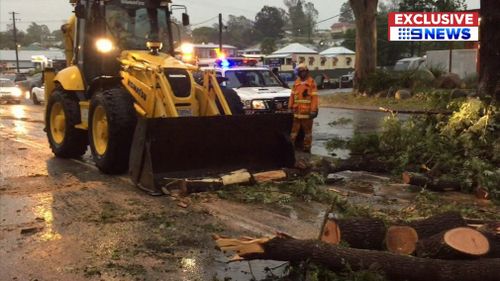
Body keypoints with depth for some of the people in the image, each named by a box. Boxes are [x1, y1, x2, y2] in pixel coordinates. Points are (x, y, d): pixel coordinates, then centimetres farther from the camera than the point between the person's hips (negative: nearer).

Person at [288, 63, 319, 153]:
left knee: (307, 131, 5)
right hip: (297, 111, 4)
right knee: (294, 130, 9)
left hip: (307, 111, -4)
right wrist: (290, 107, 7)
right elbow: (292, 95, 13)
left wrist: (313, 110, -14)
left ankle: (307, 147, 12)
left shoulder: (312, 82, -4)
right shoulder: (296, 82, 12)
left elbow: (314, 97, -9)